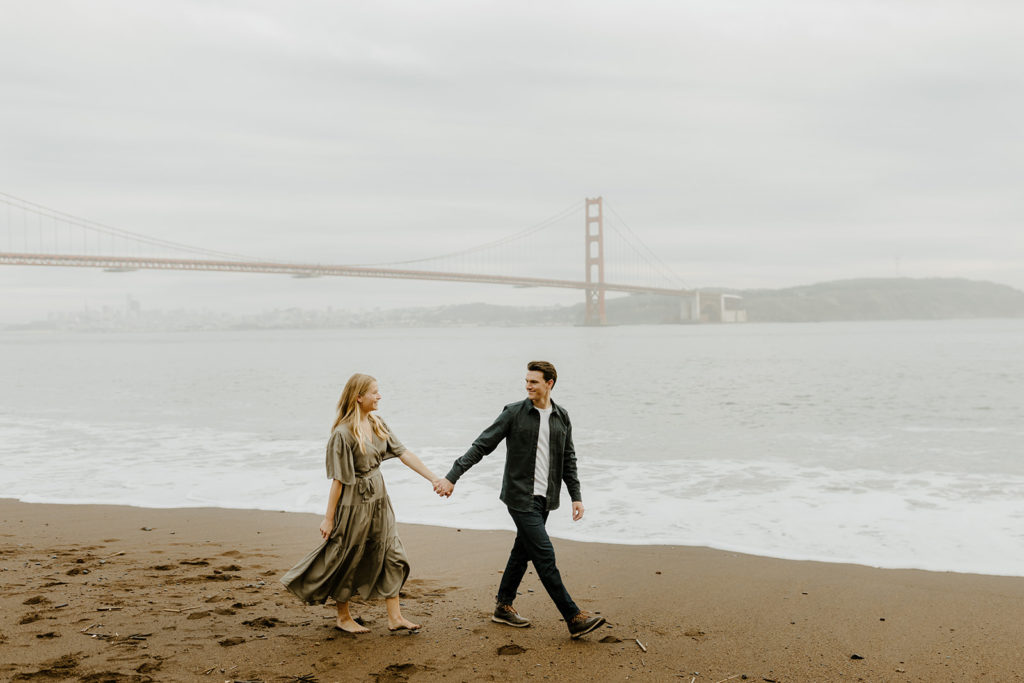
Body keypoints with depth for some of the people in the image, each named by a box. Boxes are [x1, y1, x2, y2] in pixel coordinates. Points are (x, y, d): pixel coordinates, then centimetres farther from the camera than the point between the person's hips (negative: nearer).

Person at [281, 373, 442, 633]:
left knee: (391, 555, 8)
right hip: (354, 502, -8)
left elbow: (404, 453, 3)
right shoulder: (343, 433, -19)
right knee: (347, 560, 8)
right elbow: (338, 478, -17)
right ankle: (343, 617, 26)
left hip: (378, 499, 8)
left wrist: (434, 478, -2)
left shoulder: (377, 424, 3)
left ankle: (394, 617, 15)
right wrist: (329, 518, -13)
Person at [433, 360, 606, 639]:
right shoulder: (514, 413, -7)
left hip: (544, 498, 5)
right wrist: (451, 477, -11)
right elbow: (482, 446, -6)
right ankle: (574, 618, -8)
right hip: (520, 498, -5)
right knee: (544, 555, -9)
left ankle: (503, 607, 29)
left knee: (523, 551, 14)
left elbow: (568, 459, 15)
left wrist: (576, 496, 9)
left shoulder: (562, 417, 7)